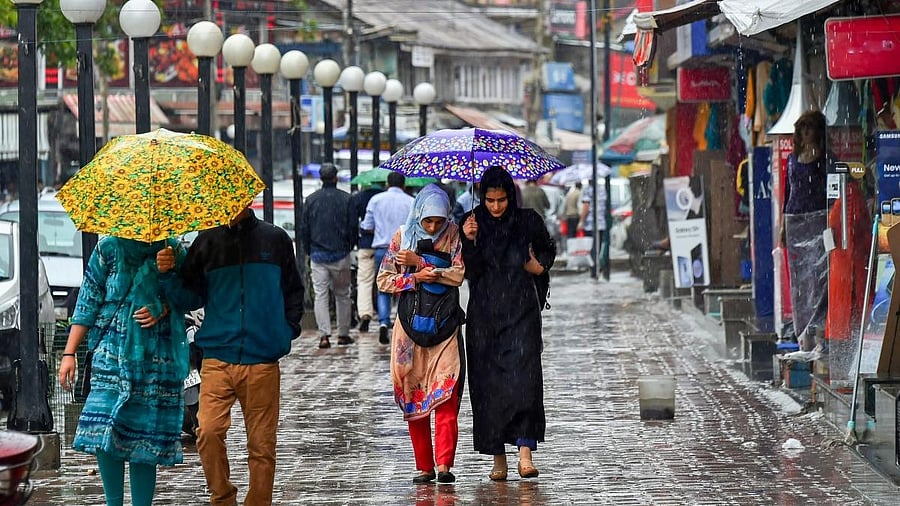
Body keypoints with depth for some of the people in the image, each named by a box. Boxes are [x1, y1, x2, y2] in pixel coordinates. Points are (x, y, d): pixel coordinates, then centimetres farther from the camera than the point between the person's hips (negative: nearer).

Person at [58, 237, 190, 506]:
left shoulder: (173, 251, 8)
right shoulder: (108, 248, 6)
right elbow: (87, 302, 8)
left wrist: (163, 309, -7)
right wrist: (69, 353, 4)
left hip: (158, 360, 1)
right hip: (112, 354, -1)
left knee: (145, 434, -2)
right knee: (103, 431, -14)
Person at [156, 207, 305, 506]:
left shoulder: (275, 239, 7)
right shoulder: (207, 241, 8)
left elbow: (294, 291, 15)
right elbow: (191, 297, 11)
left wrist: (288, 330, 5)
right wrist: (169, 274, -4)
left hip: (263, 361, 0)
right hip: (218, 358, 0)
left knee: (262, 443, 1)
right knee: (208, 431, -15)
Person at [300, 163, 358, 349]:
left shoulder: (311, 200, 1)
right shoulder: (346, 199, -3)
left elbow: (304, 229, 4)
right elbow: (353, 227, 0)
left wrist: (309, 251, 15)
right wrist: (349, 247, 15)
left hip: (318, 255, 1)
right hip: (340, 255, -1)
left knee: (321, 295, 1)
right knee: (342, 295, 11)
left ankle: (324, 335, -9)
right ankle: (343, 334, 12)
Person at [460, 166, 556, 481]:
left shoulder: (528, 221, 2)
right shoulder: (473, 224, 2)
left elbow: (548, 250, 19)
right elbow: (470, 272, -6)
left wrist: (540, 266, -1)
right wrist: (470, 242, -20)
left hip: (521, 311, -1)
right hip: (484, 315, 1)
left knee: (523, 378, -15)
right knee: (488, 382, 0)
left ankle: (525, 451, -18)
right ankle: (498, 457, 6)